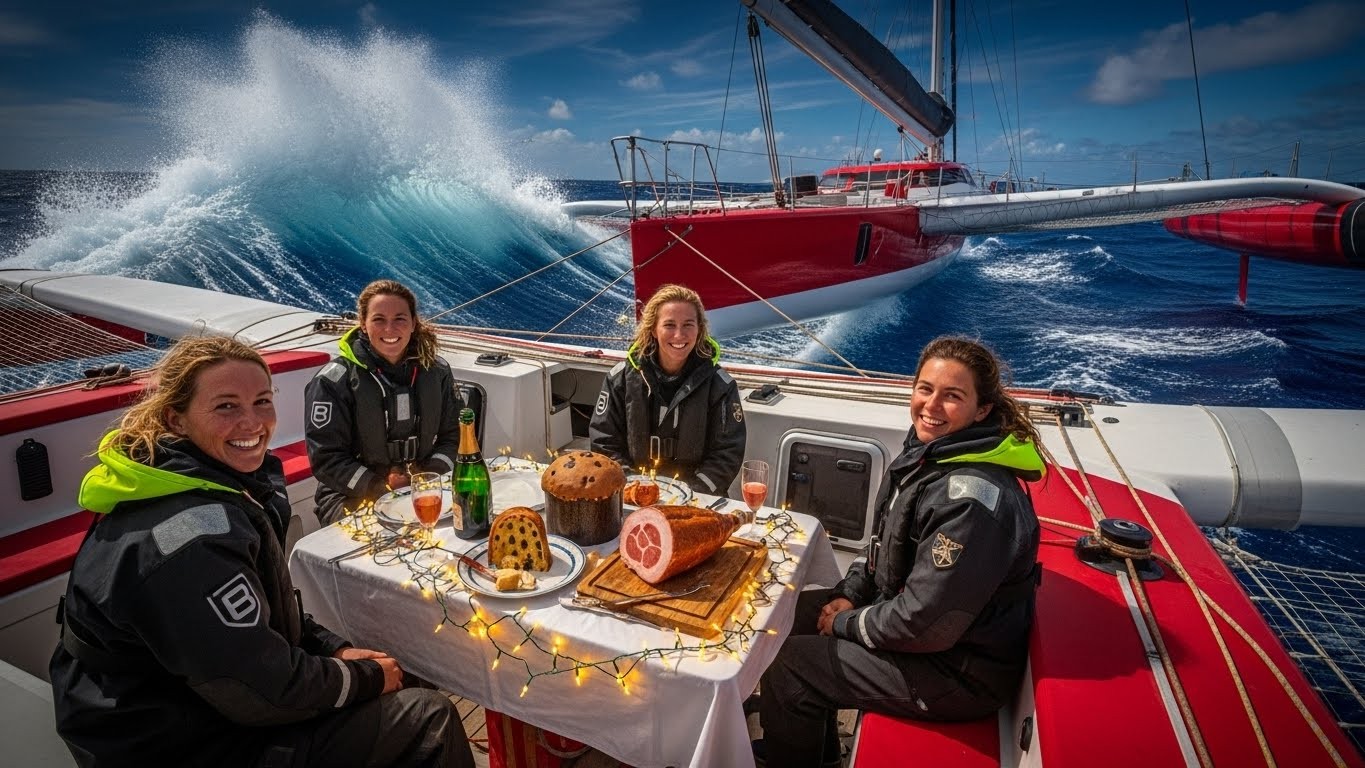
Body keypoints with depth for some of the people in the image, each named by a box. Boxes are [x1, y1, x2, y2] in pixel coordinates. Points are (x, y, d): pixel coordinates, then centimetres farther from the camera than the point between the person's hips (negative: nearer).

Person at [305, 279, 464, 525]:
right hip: (353, 498, -4)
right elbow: (326, 459, -7)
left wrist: (431, 474, -9)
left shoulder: (436, 372, 6)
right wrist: (383, 487, -17)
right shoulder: (334, 381, -6)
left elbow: (453, 435, 10)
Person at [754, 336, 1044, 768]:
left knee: (787, 668, -7)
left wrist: (846, 623, -14)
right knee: (798, 610, 15)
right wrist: (850, 594, 2)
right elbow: (888, 544, 12)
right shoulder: (930, 452, -2)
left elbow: (924, 625, -28)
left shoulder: (971, 498, -32)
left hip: (961, 671, -9)